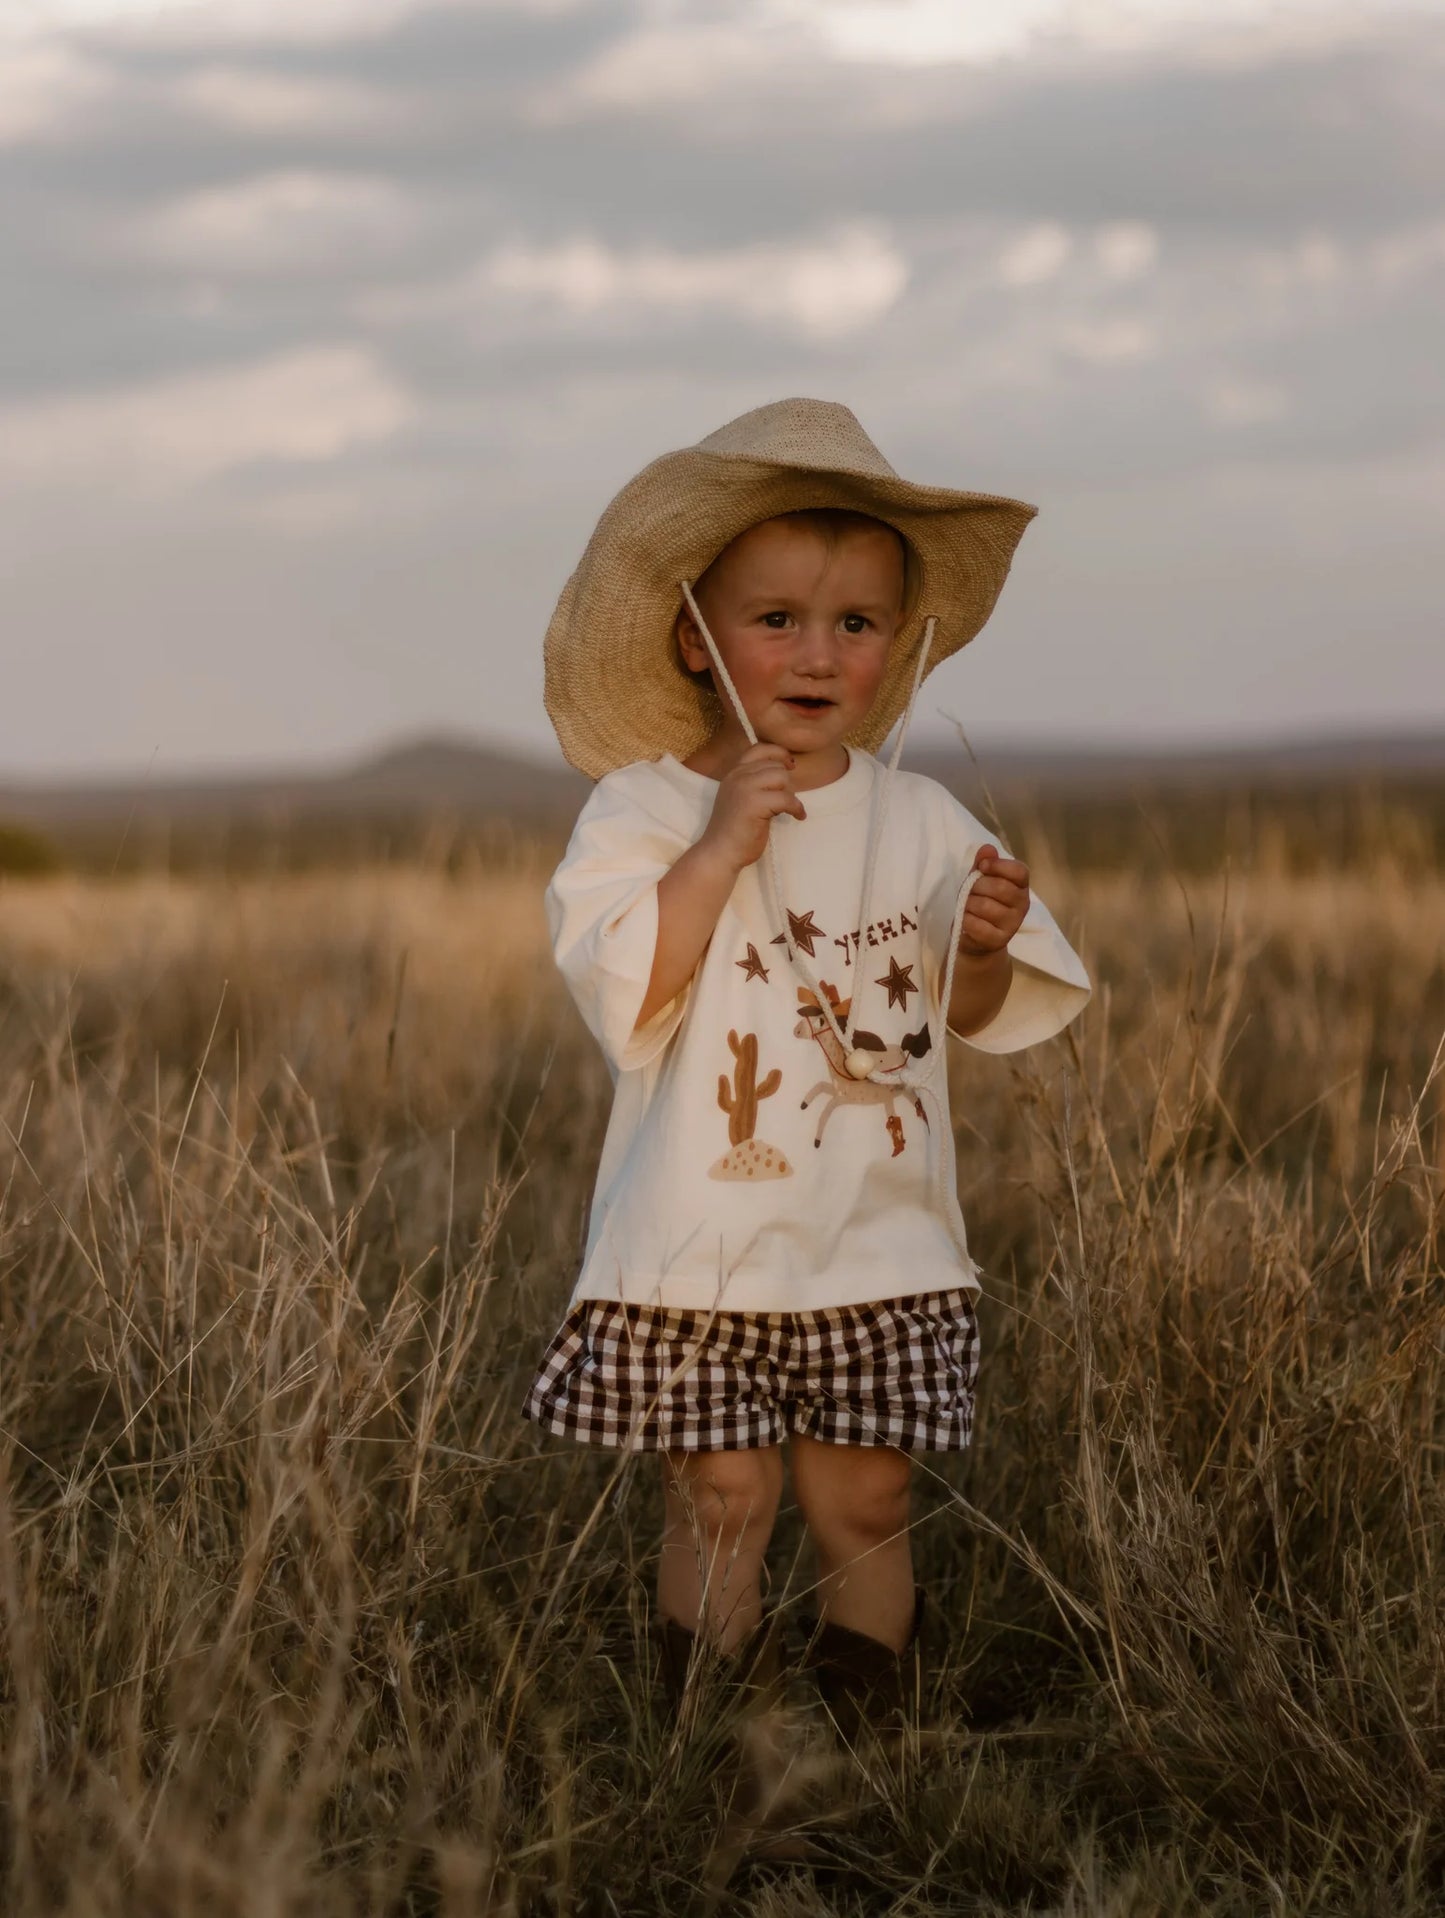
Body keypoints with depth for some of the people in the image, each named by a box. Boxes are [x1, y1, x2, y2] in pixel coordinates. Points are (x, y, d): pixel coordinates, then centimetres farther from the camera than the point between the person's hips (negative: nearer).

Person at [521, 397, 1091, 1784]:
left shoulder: (916, 819, 5)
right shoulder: (644, 809, -5)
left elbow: (974, 1019, 9)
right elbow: (619, 989, -17)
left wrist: (983, 944, -13)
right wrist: (719, 850, -23)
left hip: (880, 1243, 2)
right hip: (701, 1245, -2)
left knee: (864, 1498, 7)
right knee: (721, 1495, 1)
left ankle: (870, 1715, 23)